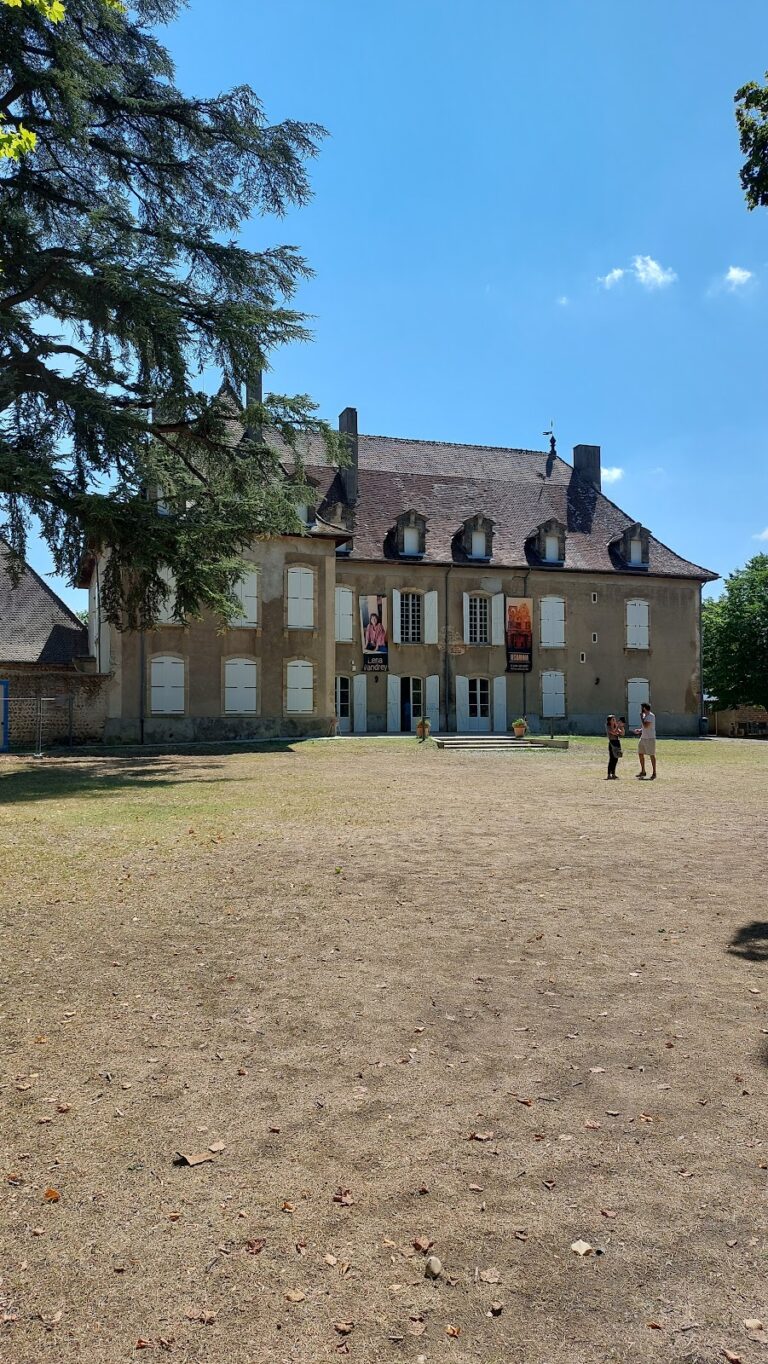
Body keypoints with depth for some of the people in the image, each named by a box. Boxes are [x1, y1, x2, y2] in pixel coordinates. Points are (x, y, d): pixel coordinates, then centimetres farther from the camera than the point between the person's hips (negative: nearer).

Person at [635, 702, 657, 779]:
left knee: (652, 755, -3)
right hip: (643, 737, 9)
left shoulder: (651, 716, -15)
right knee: (640, 753, 11)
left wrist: (641, 717, -15)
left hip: (650, 738, -9)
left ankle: (654, 773, 3)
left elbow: (646, 726, -25)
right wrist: (639, 730, 5)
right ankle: (643, 771, 21)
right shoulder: (644, 715, 13)